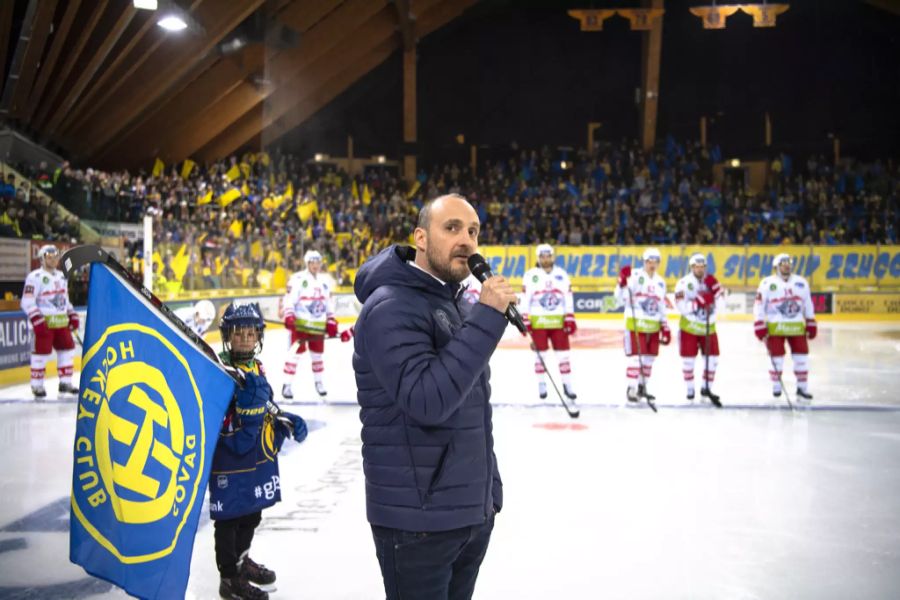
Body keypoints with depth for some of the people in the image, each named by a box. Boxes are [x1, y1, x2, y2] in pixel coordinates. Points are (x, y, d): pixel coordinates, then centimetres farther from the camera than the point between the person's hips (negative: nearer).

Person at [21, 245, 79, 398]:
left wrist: (72, 316, 17)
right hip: (44, 322, -7)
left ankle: (65, 382, 19)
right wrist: (37, 320, -22)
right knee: (41, 352, -4)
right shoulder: (35, 277, -10)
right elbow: (27, 302, -14)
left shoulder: (61, 276, 15)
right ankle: (37, 385, 7)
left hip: (61, 321, 7)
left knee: (67, 349, 8)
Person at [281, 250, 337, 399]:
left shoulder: (324, 282, 15)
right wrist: (289, 316, -23)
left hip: (318, 325, 6)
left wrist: (331, 322, 14)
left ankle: (318, 382, 28)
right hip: (300, 324, -6)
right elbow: (289, 299, -12)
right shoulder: (297, 279, -7)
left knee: (318, 354, 13)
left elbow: (328, 304, 21)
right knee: (295, 352, -7)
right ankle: (287, 385, -3)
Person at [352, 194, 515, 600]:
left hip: (473, 512, 8)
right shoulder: (390, 307, -16)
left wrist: (489, 490, 18)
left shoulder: (459, 305, 12)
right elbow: (427, 400, -28)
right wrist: (486, 318, -25)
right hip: (417, 519, -8)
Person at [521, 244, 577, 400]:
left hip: (558, 321, 2)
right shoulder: (530, 275, -2)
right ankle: (541, 385, 14)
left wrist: (570, 319, 0)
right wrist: (525, 320, -10)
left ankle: (567, 385, 10)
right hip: (538, 321, -2)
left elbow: (568, 299, 6)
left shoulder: (562, 274, 6)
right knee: (540, 354, 3)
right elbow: (525, 300, -4)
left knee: (563, 353, 2)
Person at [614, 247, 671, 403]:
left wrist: (665, 327, 15)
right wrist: (623, 282, -31)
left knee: (649, 358, 11)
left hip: (653, 326, 7)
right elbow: (621, 299, -15)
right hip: (635, 324, -6)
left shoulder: (660, 282, 12)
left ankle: (642, 387, 25)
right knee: (636, 357, -11)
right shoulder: (634, 276, -9)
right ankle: (631, 389, -2)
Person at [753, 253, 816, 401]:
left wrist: (811, 325, 12)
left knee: (801, 357, 1)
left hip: (797, 327, 3)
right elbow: (759, 307, -4)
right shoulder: (767, 283, -5)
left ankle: (802, 387, 13)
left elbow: (808, 305, 16)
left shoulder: (801, 283, 8)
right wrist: (760, 328, -10)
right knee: (777, 359, -1)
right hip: (775, 327, -3)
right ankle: (776, 387, 16)